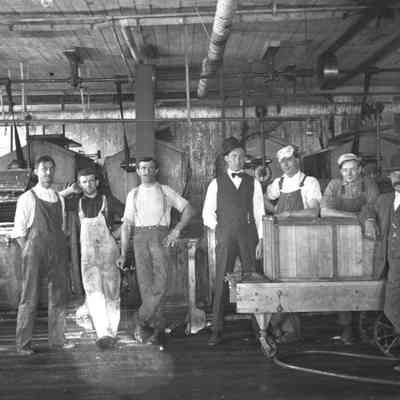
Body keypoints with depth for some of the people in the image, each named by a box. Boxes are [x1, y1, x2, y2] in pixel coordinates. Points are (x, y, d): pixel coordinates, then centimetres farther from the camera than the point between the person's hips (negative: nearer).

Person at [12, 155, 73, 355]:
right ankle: (23, 344, 9)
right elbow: (19, 231, -1)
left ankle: (57, 339, 19)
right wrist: (28, 252, -7)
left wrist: (62, 250, 7)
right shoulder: (27, 198, -1)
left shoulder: (59, 198, 13)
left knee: (59, 295, 8)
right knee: (30, 298, -1)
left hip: (58, 251, 5)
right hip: (35, 250, -5)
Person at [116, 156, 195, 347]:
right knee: (145, 284, -2)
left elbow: (189, 209, 6)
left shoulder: (165, 191, 10)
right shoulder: (133, 194, 15)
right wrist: (123, 253, 6)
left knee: (160, 284, -14)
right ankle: (158, 328, 6)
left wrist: (177, 229, -8)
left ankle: (140, 321, -1)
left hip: (160, 237, -2)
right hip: (140, 237, 2)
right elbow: (126, 224, 12)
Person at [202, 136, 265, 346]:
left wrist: (260, 240, 2)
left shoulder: (253, 183, 11)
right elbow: (207, 213, 11)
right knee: (221, 282, -3)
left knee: (252, 280, 0)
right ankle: (217, 330, 2)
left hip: (249, 235, 1)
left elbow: (259, 213, 8)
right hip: (225, 237, -1)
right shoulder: (216, 183, 9)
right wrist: (219, 229, 1)